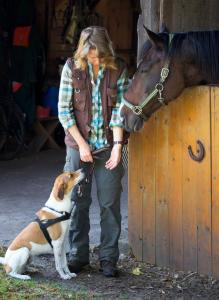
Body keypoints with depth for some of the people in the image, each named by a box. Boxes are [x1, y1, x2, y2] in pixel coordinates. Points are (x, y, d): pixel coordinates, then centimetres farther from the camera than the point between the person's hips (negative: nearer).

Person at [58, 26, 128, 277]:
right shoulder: (72, 68, -7)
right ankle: (78, 255, 22)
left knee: (110, 203, 3)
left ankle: (108, 259, 14)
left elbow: (119, 110, -6)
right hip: (78, 144, 0)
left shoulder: (118, 69, -5)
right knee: (78, 201, 8)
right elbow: (64, 110, -6)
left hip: (109, 146, 0)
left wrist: (117, 145, -15)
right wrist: (82, 144, -11)